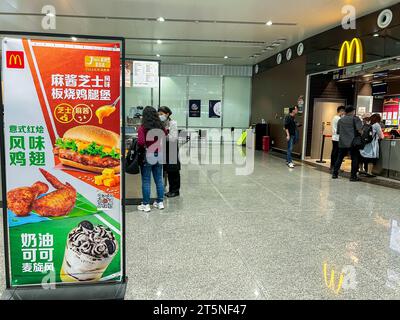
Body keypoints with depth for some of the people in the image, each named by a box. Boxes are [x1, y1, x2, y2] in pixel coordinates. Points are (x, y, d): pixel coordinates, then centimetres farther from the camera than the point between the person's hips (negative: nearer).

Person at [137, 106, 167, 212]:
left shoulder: (142, 128, -13)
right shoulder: (161, 127, 1)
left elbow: (141, 142, -21)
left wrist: (143, 147, -2)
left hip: (148, 155, -4)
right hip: (159, 155, 5)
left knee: (146, 181, 4)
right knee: (159, 179, 14)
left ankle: (146, 204, 11)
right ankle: (160, 202, 23)